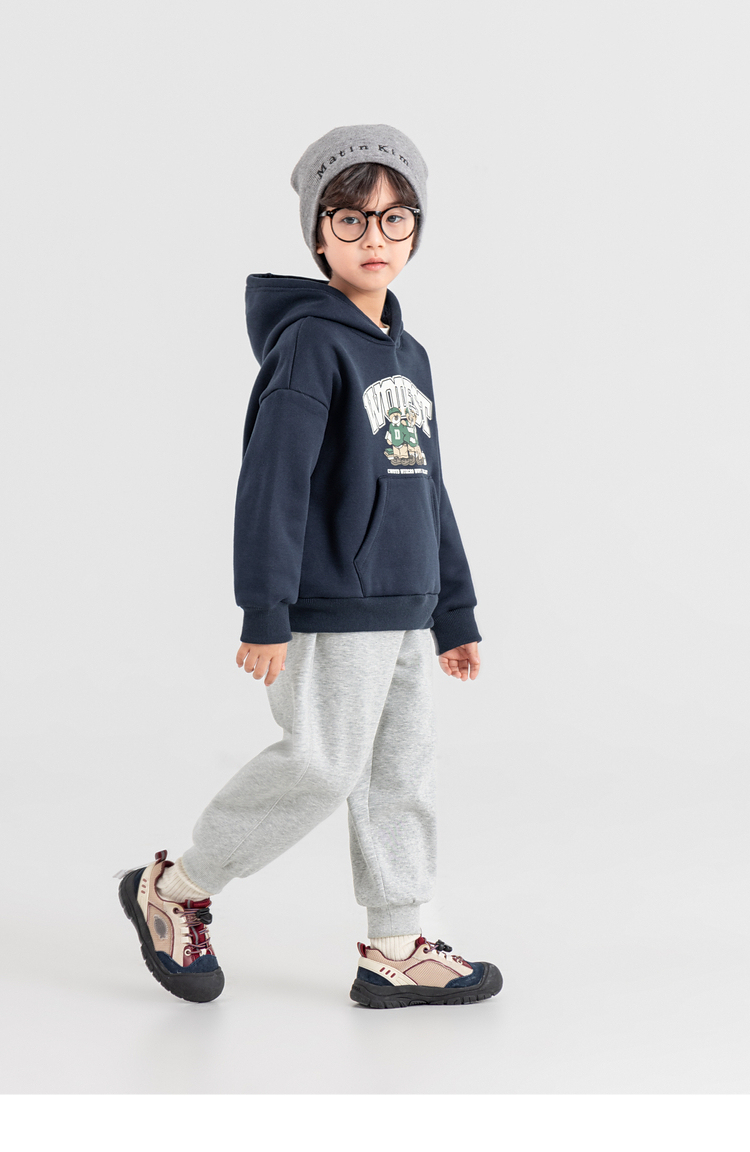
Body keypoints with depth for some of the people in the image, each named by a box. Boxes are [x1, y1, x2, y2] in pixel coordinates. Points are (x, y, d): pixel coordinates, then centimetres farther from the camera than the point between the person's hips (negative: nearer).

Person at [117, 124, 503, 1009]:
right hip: (332, 611, -8)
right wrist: (265, 613, -21)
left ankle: (396, 950, 20)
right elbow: (271, 483, -16)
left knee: (403, 771, 10)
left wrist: (454, 616, 19)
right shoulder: (309, 342, -10)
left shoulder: (409, 357, 15)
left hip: (403, 610, 8)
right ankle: (172, 889, 12)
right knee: (322, 768, -7)